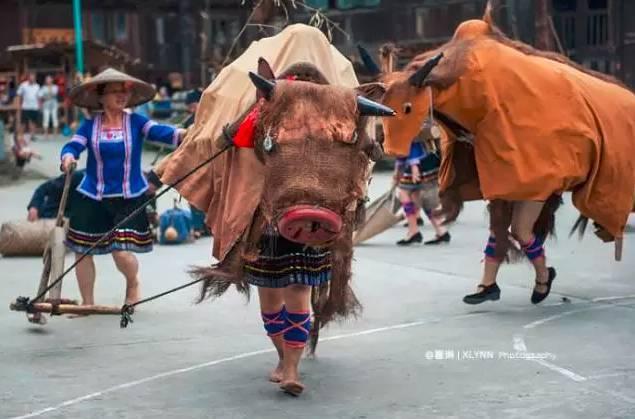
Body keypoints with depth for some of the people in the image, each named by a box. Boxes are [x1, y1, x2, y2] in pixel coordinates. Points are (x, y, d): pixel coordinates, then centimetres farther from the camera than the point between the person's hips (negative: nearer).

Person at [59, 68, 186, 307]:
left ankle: (133, 282, 26)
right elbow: (73, 146, -9)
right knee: (82, 250, 6)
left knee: (122, 252, -10)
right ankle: (87, 303, 27)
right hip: (93, 198, 2)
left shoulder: (136, 122, -4)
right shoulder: (90, 126, 0)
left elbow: (160, 132, -18)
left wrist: (182, 135, -38)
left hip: (129, 198, -2)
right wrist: (68, 157, -33)